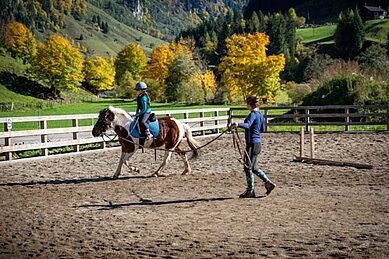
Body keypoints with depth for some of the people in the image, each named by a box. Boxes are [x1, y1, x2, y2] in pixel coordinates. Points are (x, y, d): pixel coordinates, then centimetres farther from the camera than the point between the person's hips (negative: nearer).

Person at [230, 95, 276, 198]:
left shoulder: (253, 114, -15)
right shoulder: (260, 114, 12)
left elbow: (247, 125, -34)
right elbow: (262, 129, 23)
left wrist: (238, 125, -51)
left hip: (252, 144, -9)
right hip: (257, 143, 9)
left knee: (248, 167, -1)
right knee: (254, 168, 18)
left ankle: (250, 191, 5)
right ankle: (268, 183, 16)